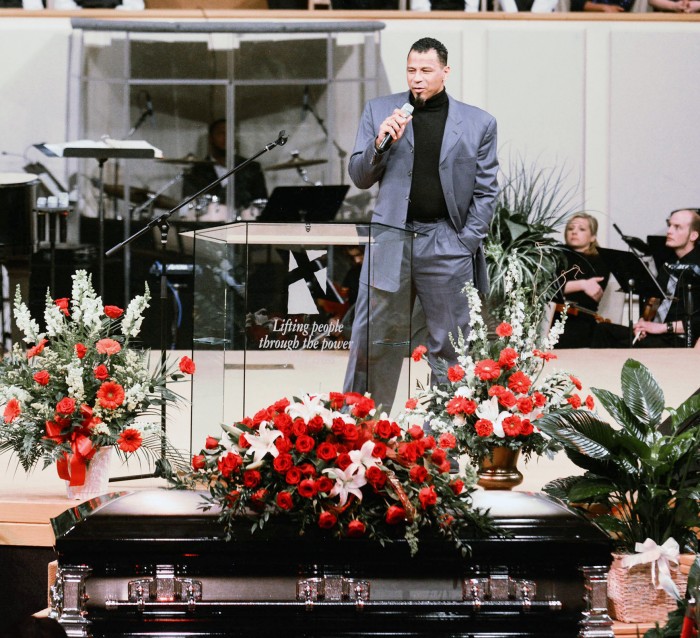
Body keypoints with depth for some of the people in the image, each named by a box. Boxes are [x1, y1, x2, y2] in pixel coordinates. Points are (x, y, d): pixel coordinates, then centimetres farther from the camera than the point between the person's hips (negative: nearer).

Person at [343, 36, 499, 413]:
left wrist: (467, 242, -4)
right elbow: (359, 177, 9)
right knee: (372, 341, 0)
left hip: (448, 242, -1)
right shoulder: (379, 111, 9)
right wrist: (380, 142, -9)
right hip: (390, 238, 1)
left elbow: (486, 190, 6)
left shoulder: (478, 123, 6)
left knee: (449, 346, 3)